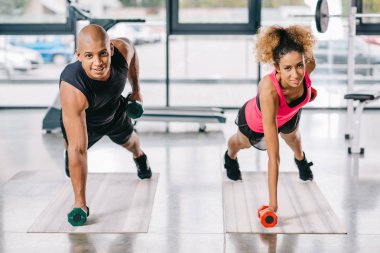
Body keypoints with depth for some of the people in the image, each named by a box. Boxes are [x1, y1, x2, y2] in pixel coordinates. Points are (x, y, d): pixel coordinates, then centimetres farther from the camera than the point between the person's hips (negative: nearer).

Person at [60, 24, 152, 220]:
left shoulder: (122, 50, -39)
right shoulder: (72, 89, -50)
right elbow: (78, 150, -47)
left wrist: (136, 89, -1)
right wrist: (80, 203, -43)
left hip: (115, 112, 4)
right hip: (82, 121, -4)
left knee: (128, 140, 32)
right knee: (73, 171, -12)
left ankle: (139, 157, 69)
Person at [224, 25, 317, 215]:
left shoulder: (308, 65, -40)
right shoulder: (269, 91, -51)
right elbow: (273, 156, -50)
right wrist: (273, 203, -50)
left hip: (289, 115, 4)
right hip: (255, 123, -4)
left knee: (292, 136, 38)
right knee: (242, 143, 32)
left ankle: (300, 159, 73)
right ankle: (230, 157, 69)